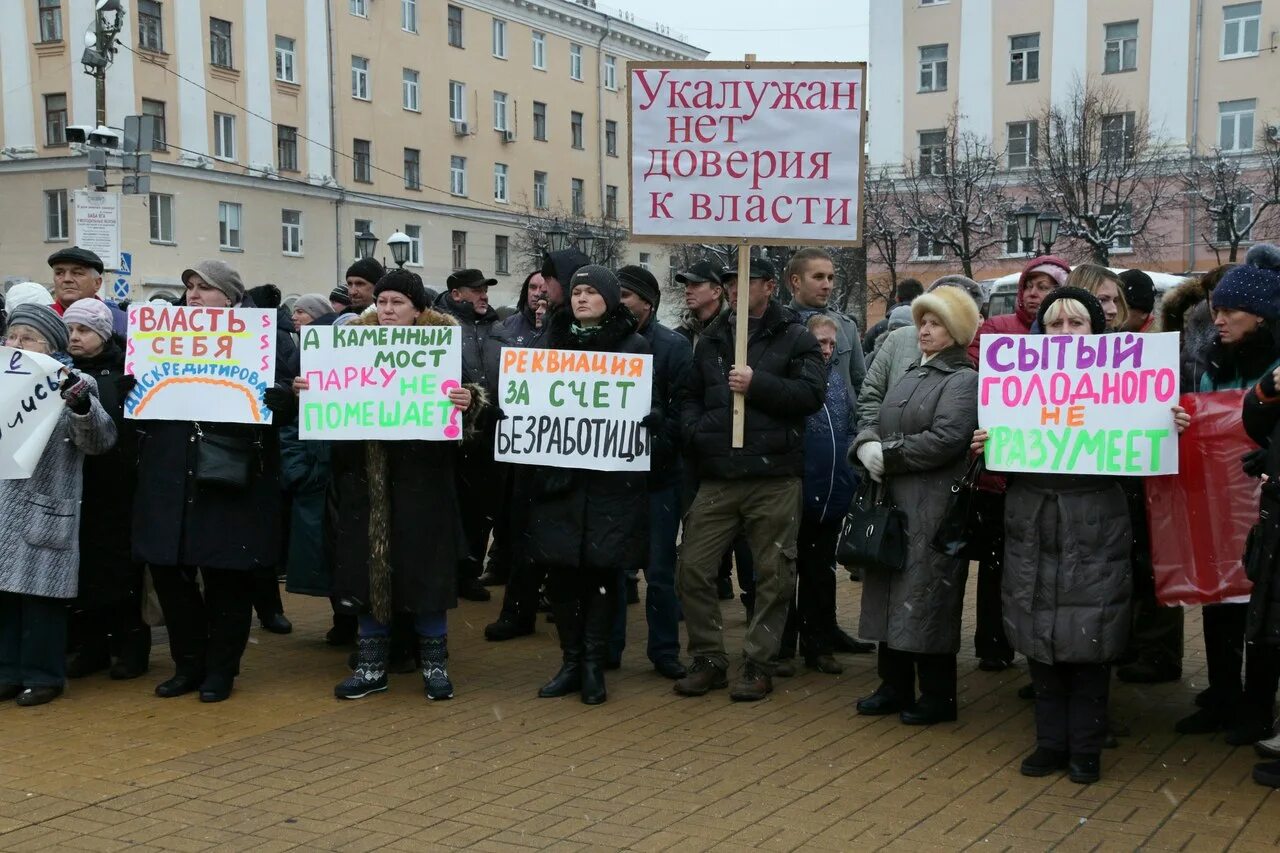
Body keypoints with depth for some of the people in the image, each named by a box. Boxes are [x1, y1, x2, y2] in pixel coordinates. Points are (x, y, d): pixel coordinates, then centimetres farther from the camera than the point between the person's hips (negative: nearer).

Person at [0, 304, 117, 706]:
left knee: (41, 595, 2)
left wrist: (83, 405, -30)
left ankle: (43, 675, 13)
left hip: (46, 512, -5)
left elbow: (100, 440, -12)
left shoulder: (71, 387, -5)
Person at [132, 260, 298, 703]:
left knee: (227, 575, 3)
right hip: (170, 475, 4)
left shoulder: (266, 337, 2)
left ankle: (221, 669, 18)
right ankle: (189, 663, 22)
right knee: (167, 569, 5)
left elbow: (288, 398, -7)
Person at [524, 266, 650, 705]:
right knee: (559, 567, 3)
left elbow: (651, 404, 0)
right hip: (557, 472, 3)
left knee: (603, 567, 0)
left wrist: (646, 419, -21)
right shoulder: (552, 340, 13)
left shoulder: (634, 346, 4)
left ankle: (594, 664, 10)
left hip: (611, 475, -3)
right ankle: (570, 661, 16)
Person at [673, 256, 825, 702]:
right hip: (717, 477, 4)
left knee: (773, 575, 3)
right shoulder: (711, 339, 16)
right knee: (693, 570, 1)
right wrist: (695, 431, 1)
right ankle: (708, 659, 15)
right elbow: (690, 396, 20)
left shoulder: (794, 338, 3)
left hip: (775, 477, -4)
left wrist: (758, 385, -16)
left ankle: (759, 664, 16)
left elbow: (812, 393, -9)